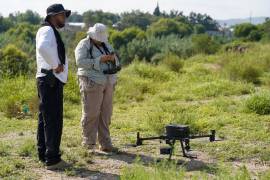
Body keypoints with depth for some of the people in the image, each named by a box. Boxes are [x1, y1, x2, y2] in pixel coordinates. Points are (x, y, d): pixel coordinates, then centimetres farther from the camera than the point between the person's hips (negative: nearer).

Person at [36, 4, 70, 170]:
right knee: (54, 121, -10)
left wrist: (60, 64, 13)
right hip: (51, 81, -11)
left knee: (45, 119, 14)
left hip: (50, 82, 11)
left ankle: (43, 154, 22)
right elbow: (43, 47, -33)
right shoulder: (47, 30, -11)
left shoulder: (52, 32, 21)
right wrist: (56, 66, -23)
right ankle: (52, 159, -8)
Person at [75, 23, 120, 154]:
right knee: (91, 114, -5)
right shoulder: (83, 45, -3)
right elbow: (80, 62, -18)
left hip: (108, 83, 7)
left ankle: (105, 144, 12)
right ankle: (89, 145, 1)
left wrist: (113, 59, -7)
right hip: (92, 84, -6)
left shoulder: (106, 45, 17)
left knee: (105, 114, 7)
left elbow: (116, 62, 17)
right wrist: (99, 60, -22)